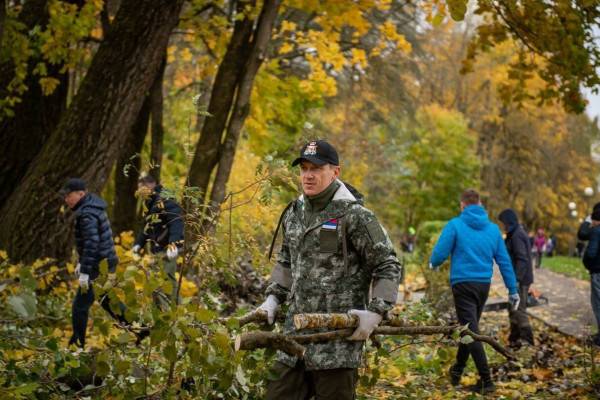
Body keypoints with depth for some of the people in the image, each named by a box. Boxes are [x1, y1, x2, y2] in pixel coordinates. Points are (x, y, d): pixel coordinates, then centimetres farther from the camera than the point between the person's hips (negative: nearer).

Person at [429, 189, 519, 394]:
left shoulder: (455, 225, -7)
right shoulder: (493, 228, 6)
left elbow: (439, 253, -10)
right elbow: (504, 260, 7)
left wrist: (433, 264, 14)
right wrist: (513, 290, 12)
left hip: (463, 283, -5)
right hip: (484, 284, 5)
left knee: (471, 331, -4)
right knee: (470, 328, 20)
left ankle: (486, 380, -10)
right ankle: (457, 370, 34)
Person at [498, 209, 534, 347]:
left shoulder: (517, 235, -16)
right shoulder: (516, 233, 15)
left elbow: (522, 259, -23)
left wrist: (517, 279, -27)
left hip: (521, 280, -11)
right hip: (519, 279, 11)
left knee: (519, 310, -9)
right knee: (513, 310, 16)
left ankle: (527, 340, -8)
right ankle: (514, 340, 23)